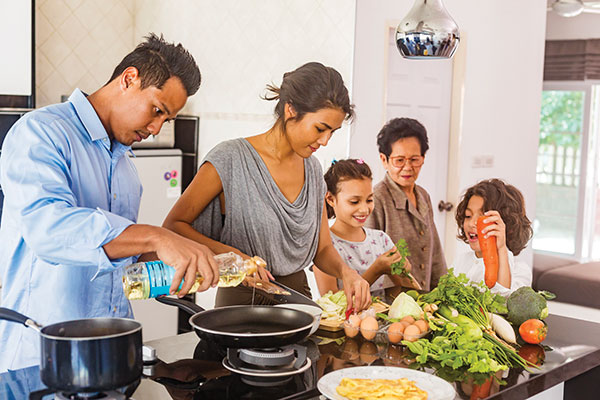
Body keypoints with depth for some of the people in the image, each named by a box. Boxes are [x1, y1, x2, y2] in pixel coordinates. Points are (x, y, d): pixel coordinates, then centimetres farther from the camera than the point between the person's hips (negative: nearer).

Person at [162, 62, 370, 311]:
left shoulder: (312, 168, 10)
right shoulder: (231, 159, -9)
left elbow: (323, 249, 14)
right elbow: (173, 225, -6)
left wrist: (345, 271, -8)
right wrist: (232, 255, -18)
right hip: (243, 300, -5)